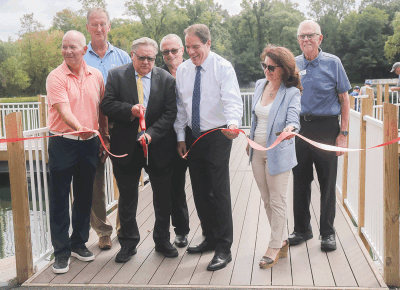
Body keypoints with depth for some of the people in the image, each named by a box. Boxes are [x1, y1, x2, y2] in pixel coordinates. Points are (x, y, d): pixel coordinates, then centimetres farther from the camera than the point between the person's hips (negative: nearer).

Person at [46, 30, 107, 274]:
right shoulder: (56, 77, -7)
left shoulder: (96, 76, 7)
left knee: (84, 196, 13)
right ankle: (61, 251, 11)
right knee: (60, 197, 1)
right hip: (62, 143, -4)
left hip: (89, 143, 4)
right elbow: (63, 109, -21)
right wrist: (79, 128, -37)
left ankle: (79, 243, 28)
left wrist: (104, 136, 13)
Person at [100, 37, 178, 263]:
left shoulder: (166, 79, 0)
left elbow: (170, 113, -5)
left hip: (158, 146, 1)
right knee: (127, 198, 10)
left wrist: (151, 133, -18)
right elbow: (106, 105, -5)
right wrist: (129, 110, -22)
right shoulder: (116, 75, 0)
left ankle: (162, 240, 29)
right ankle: (128, 244, 26)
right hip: (126, 147, 0)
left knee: (163, 197, 11)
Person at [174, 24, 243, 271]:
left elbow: (233, 100, -22)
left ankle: (224, 249, 2)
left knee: (219, 192, -7)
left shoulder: (223, 67, -9)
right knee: (200, 191, 13)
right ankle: (210, 239, 28)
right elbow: (180, 106, 13)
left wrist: (233, 123, -42)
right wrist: (181, 137, 9)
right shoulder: (182, 70, 8)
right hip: (192, 136, 6)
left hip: (217, 136, -6)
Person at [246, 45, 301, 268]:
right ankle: (283, 241, 28)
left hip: (278, 153, -7)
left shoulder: (292, 93, -12)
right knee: (267, 200, 13)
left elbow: (293, 117, -24)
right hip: (257, 151, 7)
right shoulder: (260, 85, 7)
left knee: (277, 201, 2)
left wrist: (290, 128, -47)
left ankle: (275, 247, 13)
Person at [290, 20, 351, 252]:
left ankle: (328, 232, 17)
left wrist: (343, 133, -7)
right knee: (300, 181, 9)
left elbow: (344, 99, 0)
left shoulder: (332, 63, 0)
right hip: (299, 128, 3)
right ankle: (302, 229, 24)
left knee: (327, 182, 3)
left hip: (326, 128, -3)